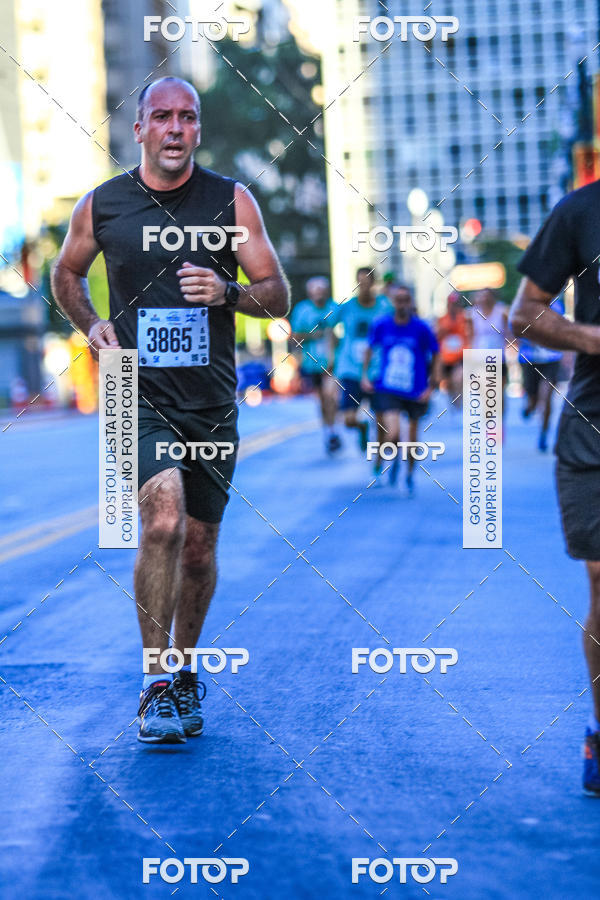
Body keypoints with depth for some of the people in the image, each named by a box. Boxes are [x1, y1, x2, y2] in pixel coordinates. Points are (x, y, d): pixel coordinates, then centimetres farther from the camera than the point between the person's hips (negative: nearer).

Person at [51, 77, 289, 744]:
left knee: (199, 545, 10)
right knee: (163, 520, -23)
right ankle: (155, 685, -14)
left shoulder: (231, 201, 1)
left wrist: (228, 292, -17)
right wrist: (91, 324, 0)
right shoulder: (101, 206, 1)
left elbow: (278, 295, 3)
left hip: (211, 402, 2)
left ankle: (185, 672, 33)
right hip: (138, 396, -2)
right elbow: (66, 274, 19)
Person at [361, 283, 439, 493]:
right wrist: (364, 375, 8)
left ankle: (410, 474, 35)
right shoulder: (381, 325, -4)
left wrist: (431, 387, -3)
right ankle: (395, 458, 17)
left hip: (415, 392, 0)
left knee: (413, 438, 10)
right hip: (388, 389, 0)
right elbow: (370, 348, 14)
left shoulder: (421, 328, -9)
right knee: (393, 434, -17)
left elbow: (435, 355, 2)